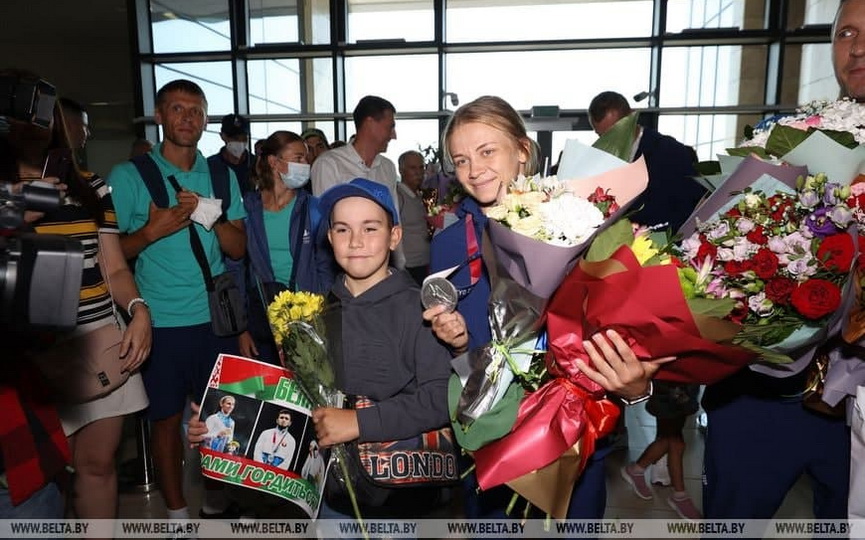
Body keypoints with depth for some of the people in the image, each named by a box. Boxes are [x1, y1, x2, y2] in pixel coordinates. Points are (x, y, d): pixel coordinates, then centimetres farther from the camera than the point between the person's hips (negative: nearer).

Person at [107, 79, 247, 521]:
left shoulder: (222, 177, 8)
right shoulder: (128, 176, -1)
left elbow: (238, 249, 5)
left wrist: (212, 217, -12)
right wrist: (153, 231, -18)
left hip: (214, 318, 3)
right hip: (160, 322, -2)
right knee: (167, 418, 9)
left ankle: (217, 502, 30)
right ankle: (177, 514, 26)